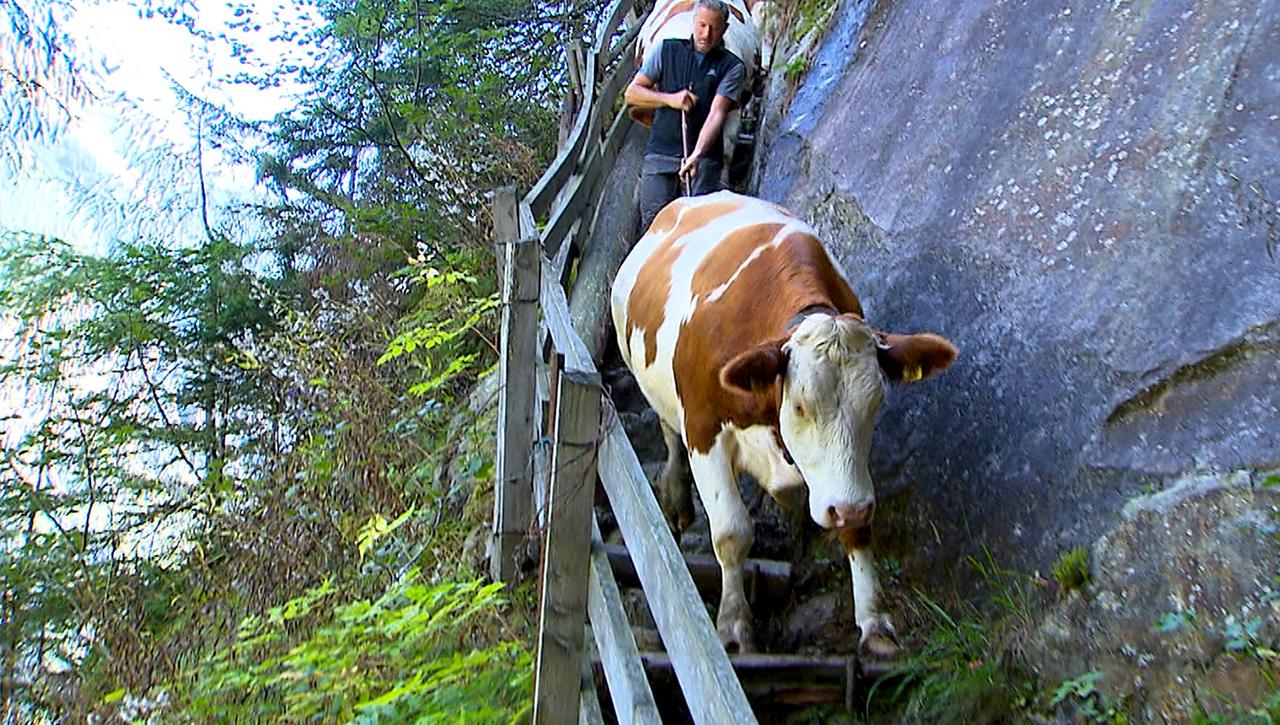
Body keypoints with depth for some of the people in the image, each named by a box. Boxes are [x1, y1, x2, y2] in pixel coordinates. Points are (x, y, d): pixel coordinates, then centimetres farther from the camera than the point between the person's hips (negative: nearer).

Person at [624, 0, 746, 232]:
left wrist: (697, 155, -23)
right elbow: (632, 93, 12)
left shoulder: (731, 66, 5)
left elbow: (716, 114, -9)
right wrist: (669, 99, -4)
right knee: (655, 221, -9)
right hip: (661, 152, 1)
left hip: (705, 158, -1)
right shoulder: (667, 50, 12)